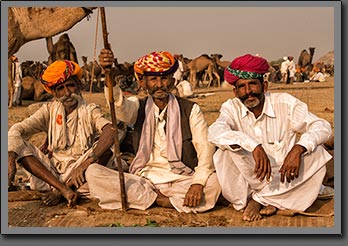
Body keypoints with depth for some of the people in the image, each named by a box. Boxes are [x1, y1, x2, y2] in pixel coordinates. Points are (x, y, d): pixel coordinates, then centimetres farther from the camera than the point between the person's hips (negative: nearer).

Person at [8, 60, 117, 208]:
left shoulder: (90, 111, -1)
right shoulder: (49, 110, 7)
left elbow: (110, 131, -23)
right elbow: (17, 130, -7)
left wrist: (85, 164, -37)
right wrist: (10, 160, -26)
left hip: (78, 172, -2)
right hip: (50, 170, 3)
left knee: (106, 147, -25)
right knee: (18, 144, -16)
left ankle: (59, 191, -25)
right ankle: (63, 189, -30)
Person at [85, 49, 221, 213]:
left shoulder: (190, 110, 4)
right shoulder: (138, 107, 8)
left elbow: (206, 147, -6)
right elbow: (118, 104, -16)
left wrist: (198, 182, -24)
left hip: (181, 180, -1)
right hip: (144, 180, 2)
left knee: (214, 183, -32)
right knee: (93, 172, -18)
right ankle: (161, 200, -17)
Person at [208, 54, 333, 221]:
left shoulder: (285, 103, -6)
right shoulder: (232, 108, -6)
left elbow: (322, 127, -13)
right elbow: (215, 132, -28)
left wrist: (298, 149, -32)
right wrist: (253, 146, -42)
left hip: (283, 177, 1)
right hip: (250, 181, -1)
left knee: (316, 153, -22)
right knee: (226, 150, -26)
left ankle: (259, 199, -15)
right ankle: (272, 201, -14)